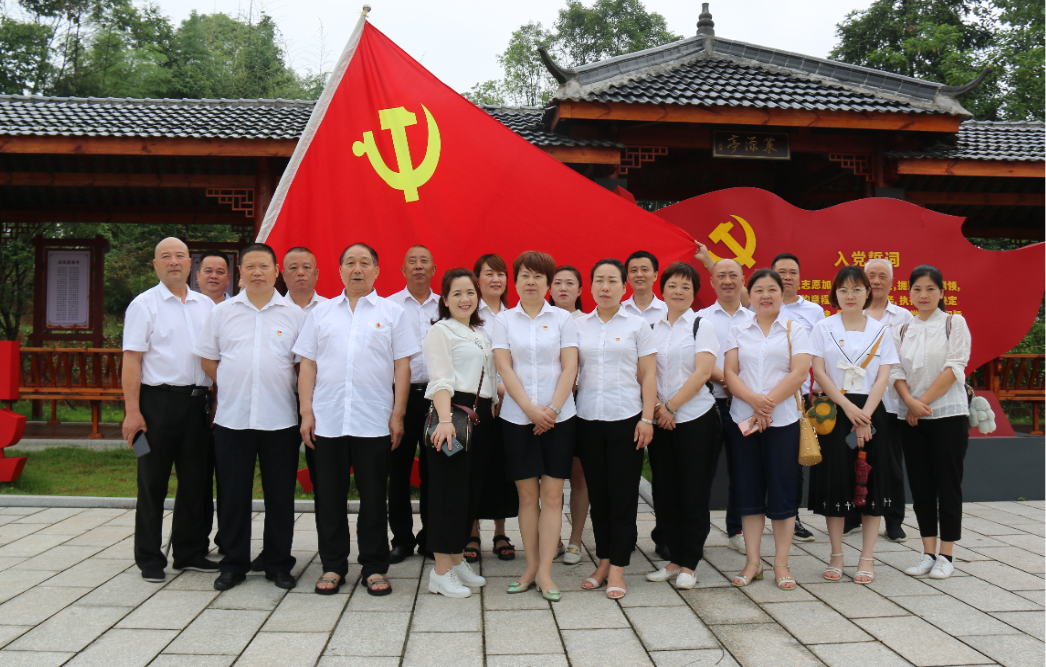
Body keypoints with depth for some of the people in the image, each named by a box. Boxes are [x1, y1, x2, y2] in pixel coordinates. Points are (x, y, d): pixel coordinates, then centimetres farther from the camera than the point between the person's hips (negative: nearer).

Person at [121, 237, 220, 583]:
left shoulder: (206, 305, 13)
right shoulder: (144, 305, -1)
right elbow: (132, 360, -6)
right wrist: (132, 411, -14)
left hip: (197, 401, 4)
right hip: (159, 401, -4)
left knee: (195, 480, 9)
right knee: (153, 482, 4)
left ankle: (191, 552, 22)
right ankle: (149, 559, 15)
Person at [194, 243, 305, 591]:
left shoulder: (294, 314, 4)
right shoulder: (222, 311, 8)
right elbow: (207, 357, 12)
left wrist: (287, 390, 0)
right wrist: (230, 387, 7)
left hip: (280, 418, -1)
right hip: (232, 418, 1)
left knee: (280, 495, 5)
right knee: (233, 494, 7)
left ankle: (279, 564, 18)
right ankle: (233, 563, 20)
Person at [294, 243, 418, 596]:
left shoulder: (392, 312, 6)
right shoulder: (321, 312, 12)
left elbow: (402, 366, 2)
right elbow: (307, 364, 9)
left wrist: (398, 415, -4)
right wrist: (306, 411, 0)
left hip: (374, 422, -2)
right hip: (327, 421, 2)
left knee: (373, 497, 5)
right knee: (330, 497, 8)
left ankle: (375, 568, 17)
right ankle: (332, 566, 21)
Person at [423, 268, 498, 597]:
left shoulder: (482, 334, 20)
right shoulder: (440, 332, -2)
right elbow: (440, 380, -15)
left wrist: (492, 416, 14)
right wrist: (445, 419, -28)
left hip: (482, 416, 8)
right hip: (454, 412, -8)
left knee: (472, 489, 10)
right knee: (449, 490, -6)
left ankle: (457, 560, 21)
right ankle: (441, 572, 1)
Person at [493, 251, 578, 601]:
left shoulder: (562, 318, 6)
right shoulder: (504, 319, 6)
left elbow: (569, 368, 0)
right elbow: (504, 368, -1)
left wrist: (552, 409, -11)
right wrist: (531, 408, -11)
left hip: (558, 417, 0)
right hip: (517, 418, 0)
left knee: (552, 495, -1)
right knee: (527, 495, 5)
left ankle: (545, 571, 6)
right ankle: (531, 567, 15)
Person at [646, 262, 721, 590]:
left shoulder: (702, 325, 0)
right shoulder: (651, 327, 11)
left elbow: (703, 372, -10)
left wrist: (671, 405, -12)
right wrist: (656, 406, -9)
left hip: (695, 418, -4)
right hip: (660, 422, 4)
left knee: (694, 495, 1)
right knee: (667, 493, 8)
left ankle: (689, 565, 12)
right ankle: (674, 559, 20)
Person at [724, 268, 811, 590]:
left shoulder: (795, 330, 6)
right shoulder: (738, 331, 11)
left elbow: (799, 372, -6)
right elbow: (730, 373, 2)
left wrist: (769, 403, -16)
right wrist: (754, 400, -16)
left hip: (783, 419, -2)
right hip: (743, 419, 2)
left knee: (782, 491, 0)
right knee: (748, 491, 5)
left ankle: (781, 564, 11)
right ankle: (752, 562, 14)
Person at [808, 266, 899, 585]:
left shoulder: (880, 330, 7)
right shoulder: (823, 328, 4)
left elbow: (883, 377, -1)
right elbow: (819, 372, -4)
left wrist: (865, 415, -12)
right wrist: (848, 407, -14)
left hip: (870, 412, 1)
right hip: (834, 412, -1)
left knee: (871, 483, 2)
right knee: (834, 482, 0)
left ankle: (867, 558, 10)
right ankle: (836, 556, 11)